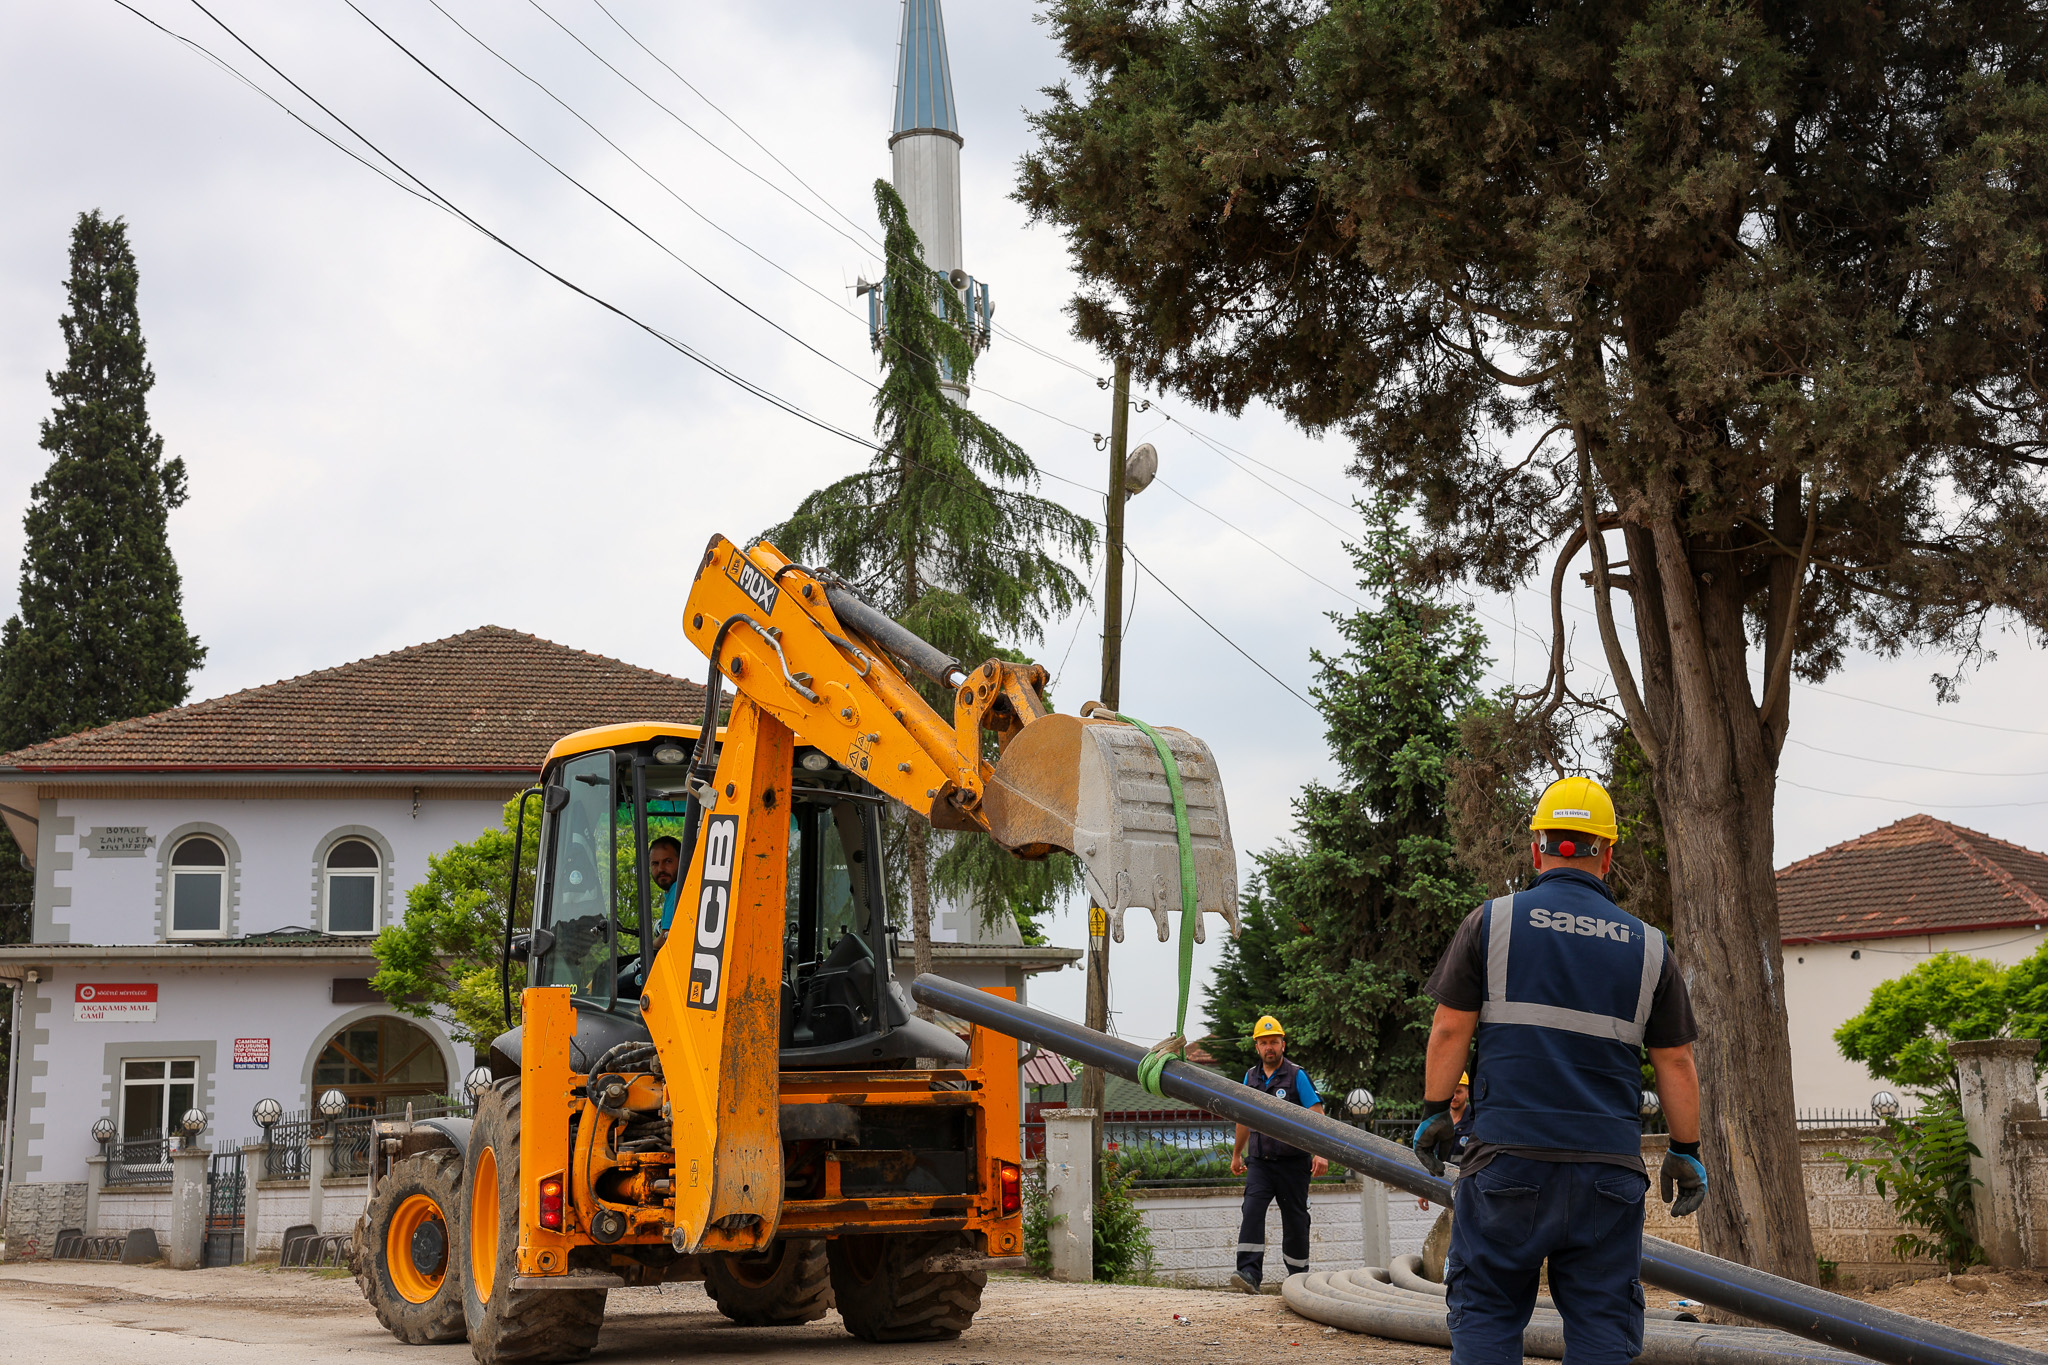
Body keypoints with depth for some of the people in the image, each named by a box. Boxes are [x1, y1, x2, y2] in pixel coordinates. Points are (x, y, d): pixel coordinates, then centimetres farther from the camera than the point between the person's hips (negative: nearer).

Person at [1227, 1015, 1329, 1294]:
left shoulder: (1297, 1076, -5)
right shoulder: (1251, 1077, 10)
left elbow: (1316, 1116, -11)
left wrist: (1321, 1152, -25)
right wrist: (1236, 1154, 31)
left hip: (1293, 1163, -3)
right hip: (1260, 1163, 3)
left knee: (1294, 1221, 5)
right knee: (1252, 1210, -17)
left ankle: (1298, 1277, 22)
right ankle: (1249, 1274, -26)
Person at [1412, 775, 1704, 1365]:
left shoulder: (1491, 922, 1)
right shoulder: (1648, 947, 7)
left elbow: (1450, 1029, 0)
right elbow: (1675, 1061, 9)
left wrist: (1435, 1113, 9)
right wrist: (1685, 1152, 16)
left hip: (1508, 1155, -1)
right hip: (1609, 1164, 2)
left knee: (1486, 1312, 7)